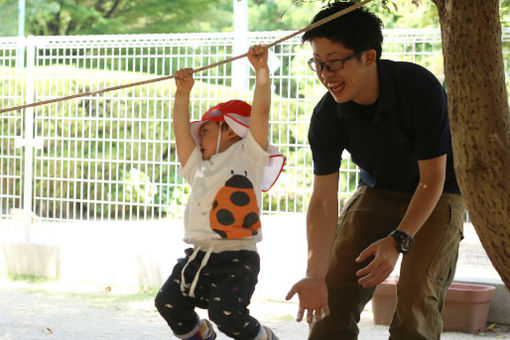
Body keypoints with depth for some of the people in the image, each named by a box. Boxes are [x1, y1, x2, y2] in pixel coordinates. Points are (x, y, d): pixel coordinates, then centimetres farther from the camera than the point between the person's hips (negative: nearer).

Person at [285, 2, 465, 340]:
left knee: (417, 293, -22)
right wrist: (316, 275, -32)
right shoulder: (327, 116, -19)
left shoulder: (420, 88, -30)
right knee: (335, 290, -7)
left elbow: (432, 179, -23)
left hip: (437, 197, -4)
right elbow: (323, 200, -20)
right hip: (376, 194, 4)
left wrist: (399, 240, -34)